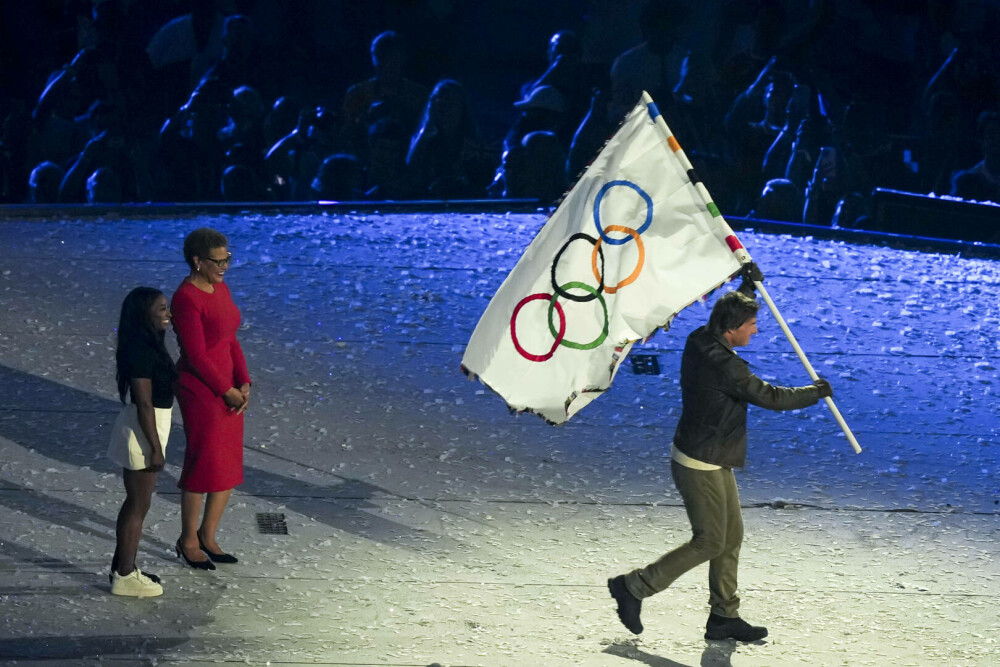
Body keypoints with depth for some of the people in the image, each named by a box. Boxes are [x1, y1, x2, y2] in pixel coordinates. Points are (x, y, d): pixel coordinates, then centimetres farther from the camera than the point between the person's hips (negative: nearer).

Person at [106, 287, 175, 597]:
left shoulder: (148, 345, 7)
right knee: (138, 505, 1)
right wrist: (155, 448, -20)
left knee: (135, 502, 19)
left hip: (144, 428, 10)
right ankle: (125, 577, 11)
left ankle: (121, 567, 30)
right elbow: (144, 404, -23)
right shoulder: (141, 351, -23)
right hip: (142, 432, -10)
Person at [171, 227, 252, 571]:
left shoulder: (220, 289, 6)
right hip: (200, 390, -9)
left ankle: (208, 536, 28)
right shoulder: (187, 299, -21)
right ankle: (188, 541, 19)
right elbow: (196, 356, -21)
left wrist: (243, 384, -2)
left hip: (227, 387, 9)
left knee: (229, 466, 14)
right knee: (203, 465, 2)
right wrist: (228, 392, -14)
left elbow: (231, 340, 9)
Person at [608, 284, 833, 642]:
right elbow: (770, 397, -21)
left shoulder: (699, 341, -1)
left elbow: (730, 315, 23)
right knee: (709, 542, 0)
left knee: (732, 536, 14)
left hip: (714, 463, 10)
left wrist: (748, 286, 17)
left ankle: (724, 617, 20)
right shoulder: (722, 365, -27)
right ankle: (633, 587, 7)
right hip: (700, 467, -10)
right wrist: (815, 392, -7)